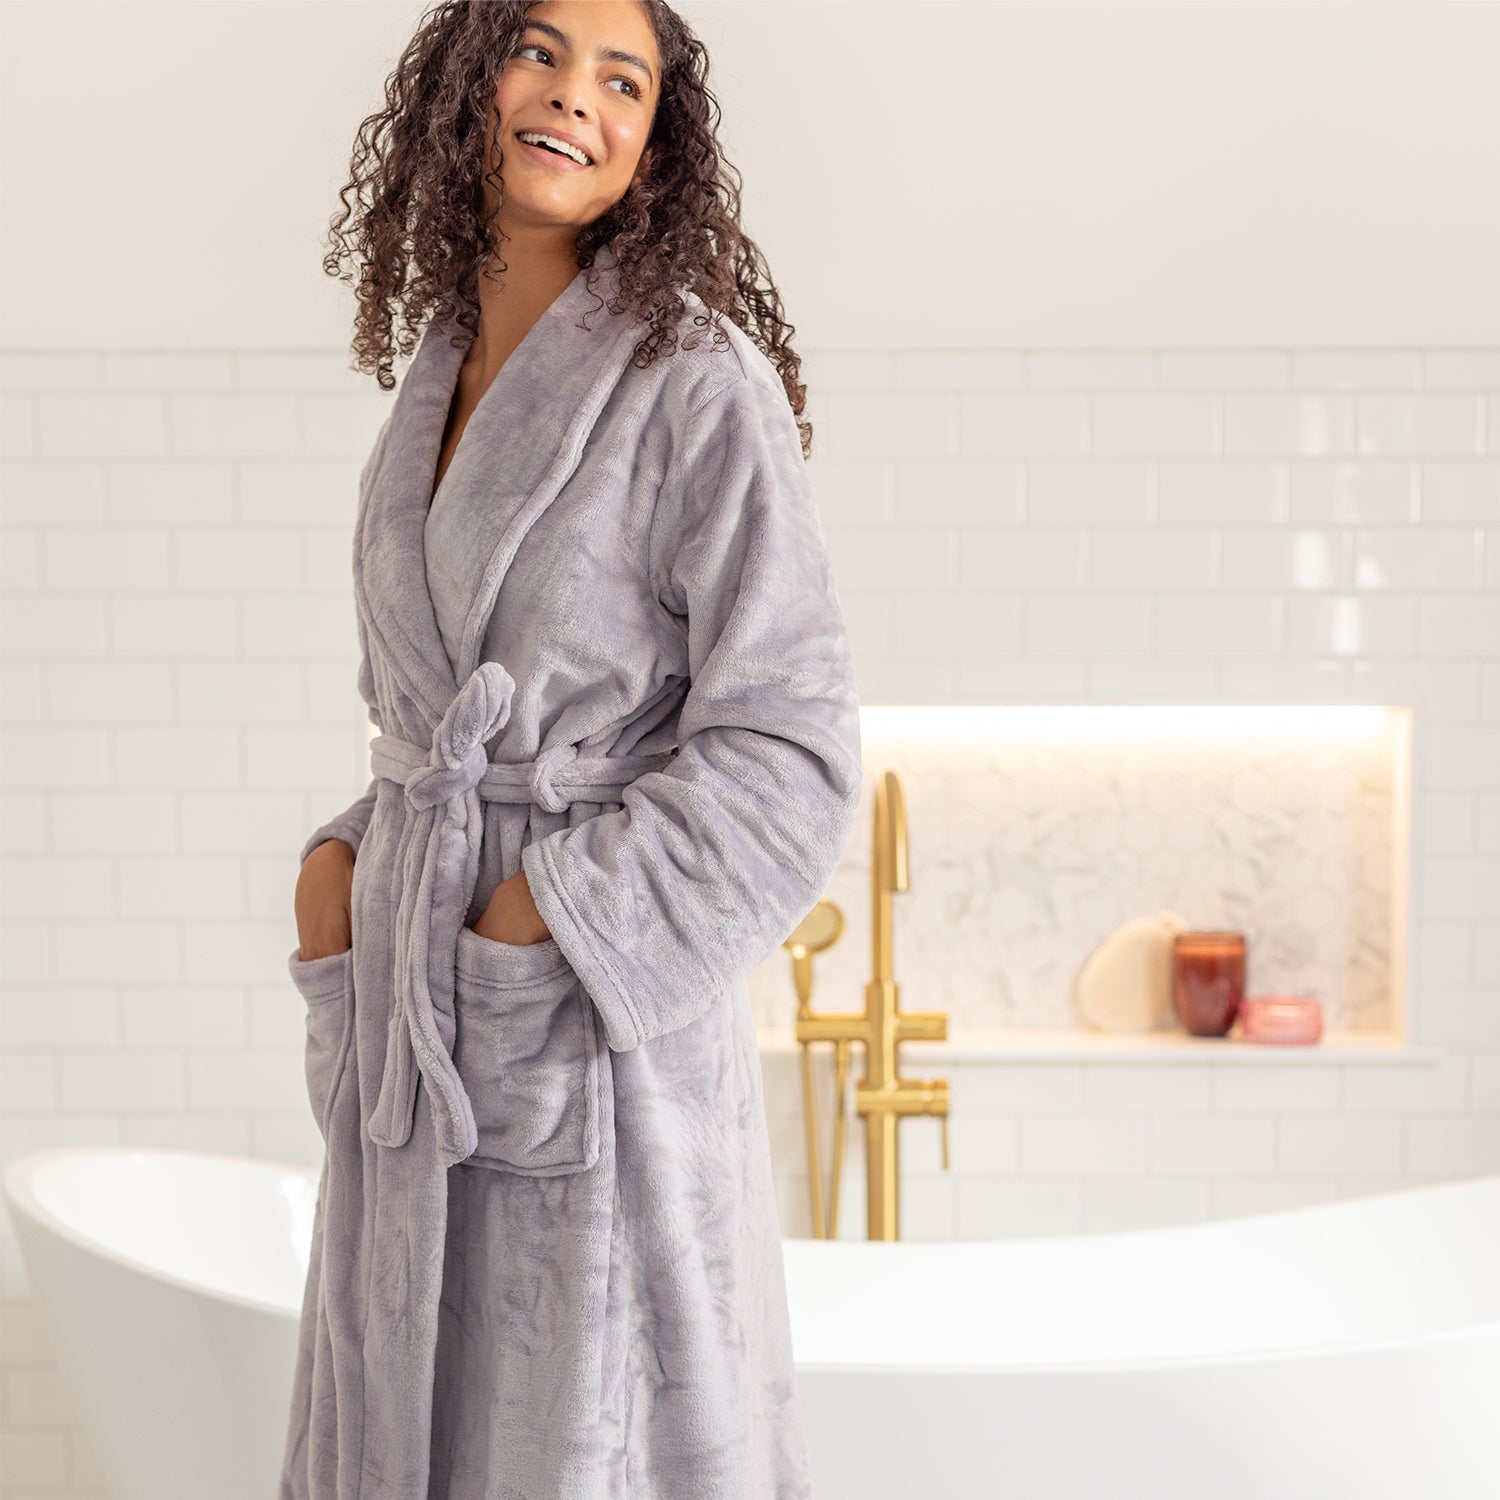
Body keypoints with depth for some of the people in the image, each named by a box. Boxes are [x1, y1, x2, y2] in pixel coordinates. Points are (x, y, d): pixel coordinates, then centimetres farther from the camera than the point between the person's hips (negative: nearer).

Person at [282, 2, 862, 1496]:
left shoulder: (700, 380, -10)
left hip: (596, 1046, -7)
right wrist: (344, 855, 5)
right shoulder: (438, 383, 12)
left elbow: (788, 758, -14)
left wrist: (538, 922, -17)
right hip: (406, 1050, 7)